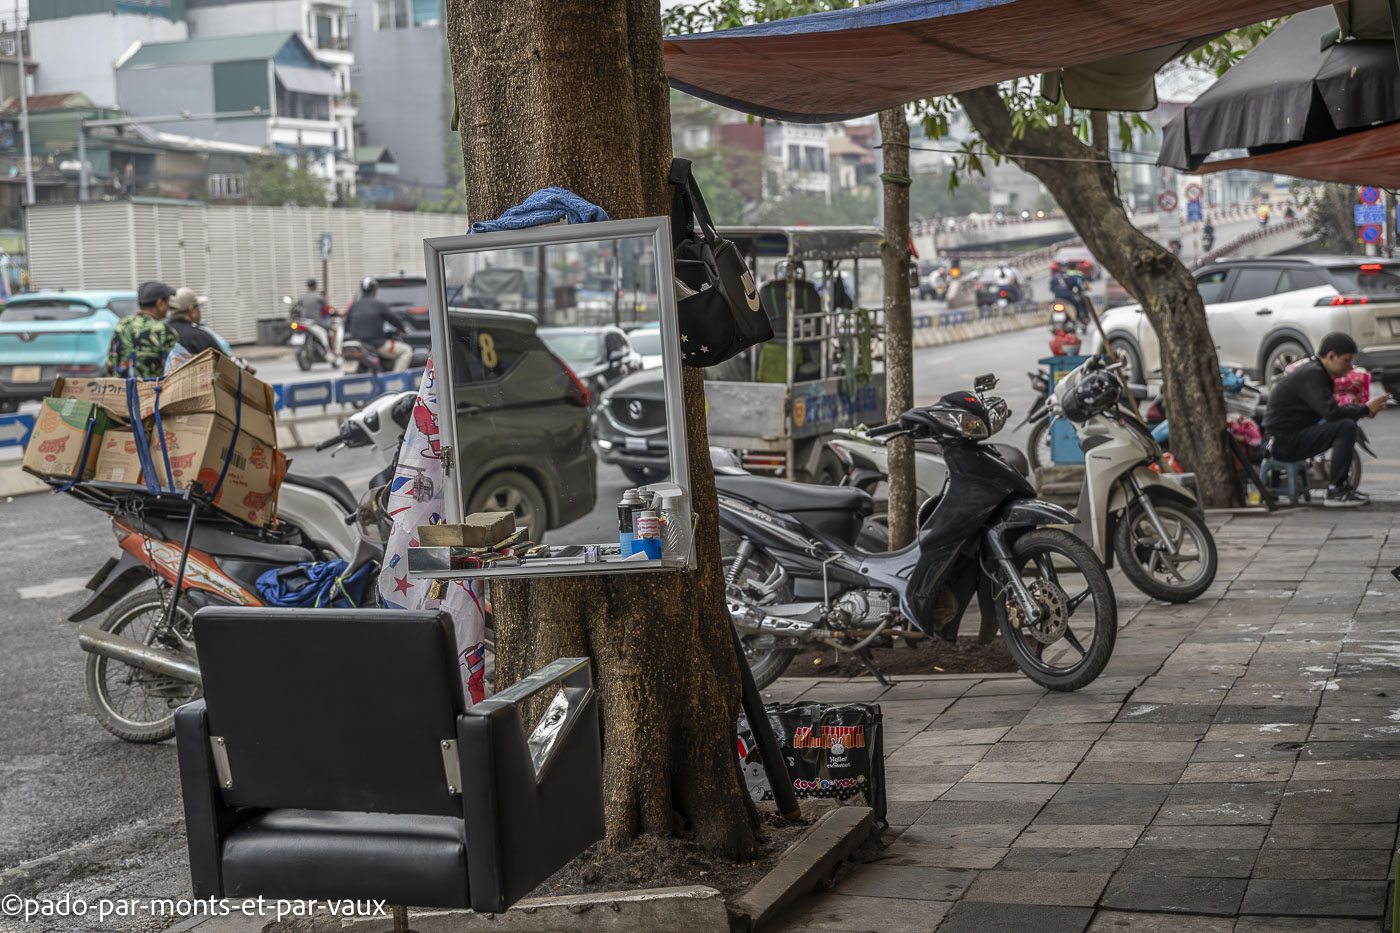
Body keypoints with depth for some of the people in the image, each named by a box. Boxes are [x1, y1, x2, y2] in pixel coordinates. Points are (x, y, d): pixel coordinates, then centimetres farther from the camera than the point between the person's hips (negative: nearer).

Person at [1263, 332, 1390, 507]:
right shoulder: (1312, 374, -17)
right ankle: (1335, 491, -17)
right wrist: (1365, 409, -15)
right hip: (1284, 441, -11)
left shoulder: (1318, 372, 16)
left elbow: (1328, 410, 18)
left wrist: (1363, 409, 2)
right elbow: (1331, 412, -28)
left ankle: (1343, 484, 14)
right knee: (1346, 427, -21)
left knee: (1348, 423, 17)